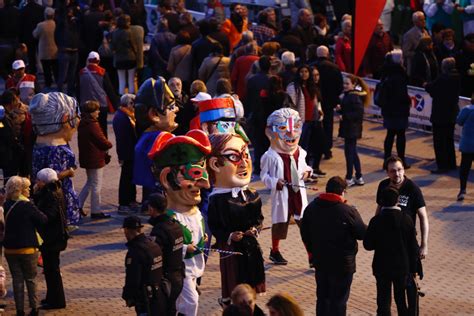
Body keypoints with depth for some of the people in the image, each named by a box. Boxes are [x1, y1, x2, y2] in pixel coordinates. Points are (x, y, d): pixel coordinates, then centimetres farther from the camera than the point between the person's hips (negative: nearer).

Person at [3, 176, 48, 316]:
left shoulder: (6, 206, -1)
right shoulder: (27, 206, -17)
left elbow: (5, 224, 9)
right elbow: (43, 220, -13)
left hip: (10, 249, 4)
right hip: (27, 249, -4)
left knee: (17, 279, 10)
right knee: (31, 279, 10)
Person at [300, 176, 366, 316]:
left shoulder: (311, 208, -1)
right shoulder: (348, 212, -20)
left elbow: (305, 234, 7)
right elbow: (363, 234, -11)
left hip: (320, 261, 5)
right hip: (342, 263, -5)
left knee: (322, 297, 18)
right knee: (338, 299, 5)